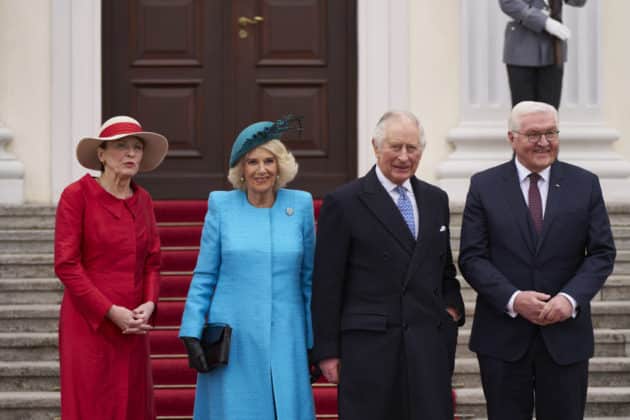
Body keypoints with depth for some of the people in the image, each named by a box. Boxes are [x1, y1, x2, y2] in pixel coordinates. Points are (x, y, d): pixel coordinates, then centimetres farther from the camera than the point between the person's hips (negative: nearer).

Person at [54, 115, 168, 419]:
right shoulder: (77, 195, -7)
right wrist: (110, 311, -15)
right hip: (89, 323, -5)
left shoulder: (143, 200, 10)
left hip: (133, 326, 5)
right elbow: (66, 264, -11)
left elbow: (152, 261, 13)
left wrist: (149, 304, -6)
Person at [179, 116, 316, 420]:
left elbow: (309, 278, 10)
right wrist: (192, 335, -2)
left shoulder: (300, 205, 5)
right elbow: (203, 277, 5)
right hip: (232, 340, -1)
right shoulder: (221, 206, 2)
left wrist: (315, 341, 9)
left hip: (284, 340, 1)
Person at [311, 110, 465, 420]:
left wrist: (452, 307, 5)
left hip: (429, 342, 4)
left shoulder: (436, 200, 13)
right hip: (368, 344, -4)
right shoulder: (343, 203, -3)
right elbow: (326, 284, -3)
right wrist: (327, 351, -5)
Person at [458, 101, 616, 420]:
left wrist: (571, 298, -15)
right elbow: (471, 257, -2)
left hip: (565, 332, 1)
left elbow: (602, 252, 2)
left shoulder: (585, 184, 4)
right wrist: (513, 299, -17)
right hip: (502, 335, 0)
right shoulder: (484, 186, 2)